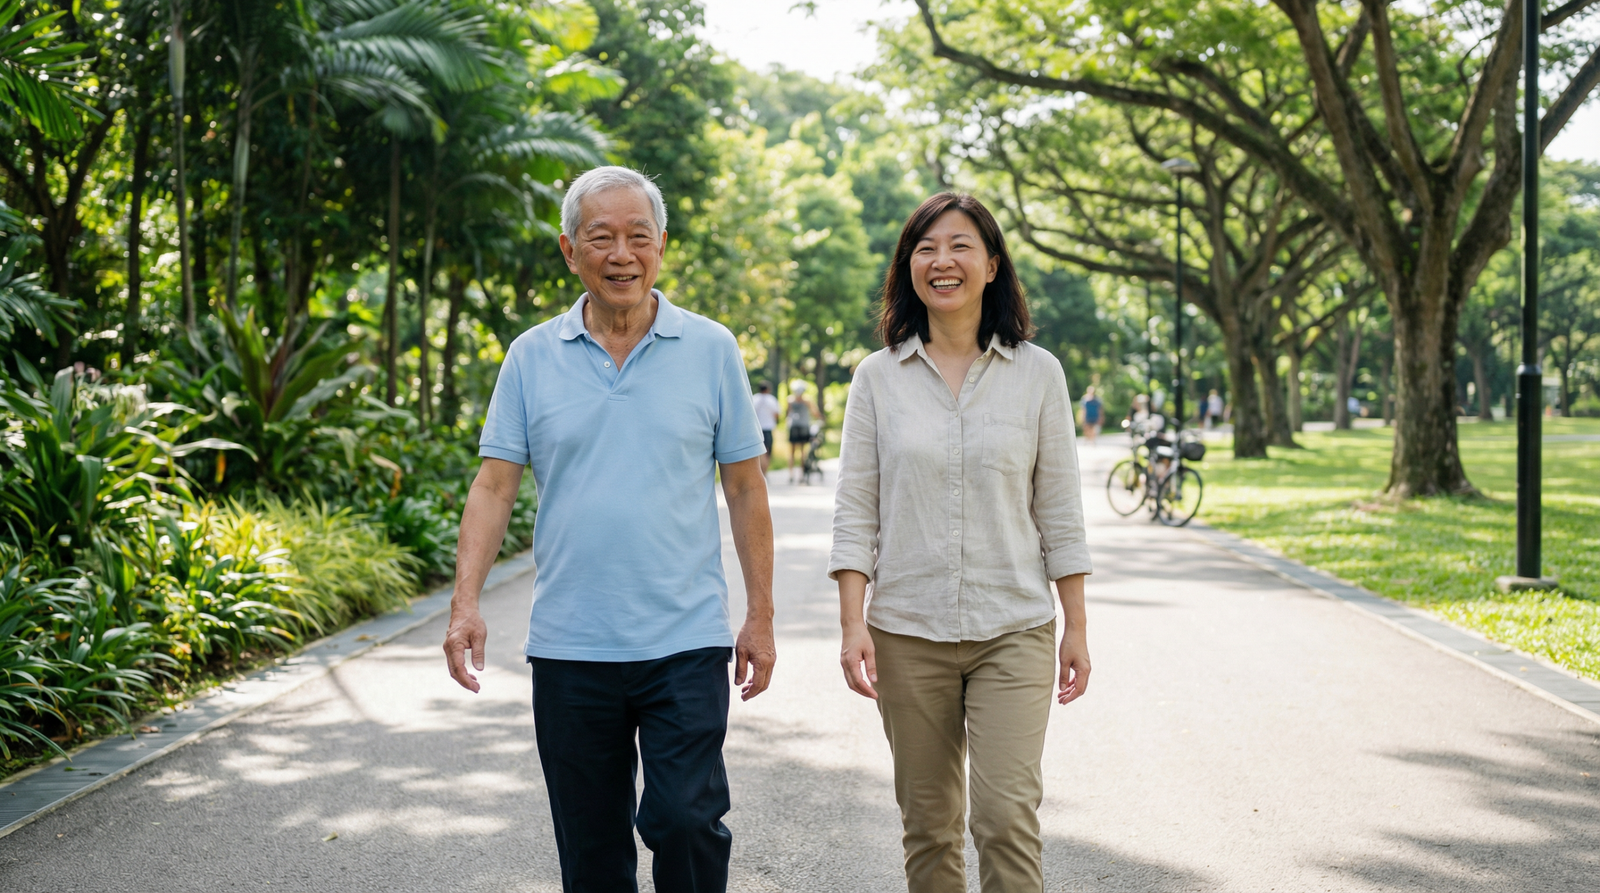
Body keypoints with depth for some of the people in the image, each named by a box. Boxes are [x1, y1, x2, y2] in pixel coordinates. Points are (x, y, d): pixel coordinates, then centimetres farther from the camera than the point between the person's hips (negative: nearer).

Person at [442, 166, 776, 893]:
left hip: (685, 641, -1)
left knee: (685, 818, -9)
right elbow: (494, 486, 2)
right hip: (567, 644, 2)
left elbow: (745, 489, 5)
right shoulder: (532, 357, 5)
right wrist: (466, 602, -9)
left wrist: (760, 616, 2)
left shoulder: (712, 350, 2)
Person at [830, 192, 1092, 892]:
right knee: (927, 827, 8)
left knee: (1005, 815, -11)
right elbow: (855, 511, 3)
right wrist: (853, 623, -6)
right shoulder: (878, 377, 4)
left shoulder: (1037, 372, 3)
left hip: (1013, 630, -1)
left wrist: (1076, 627, 3)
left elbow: (1058, 512, 5)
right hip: (907, 632, 1)